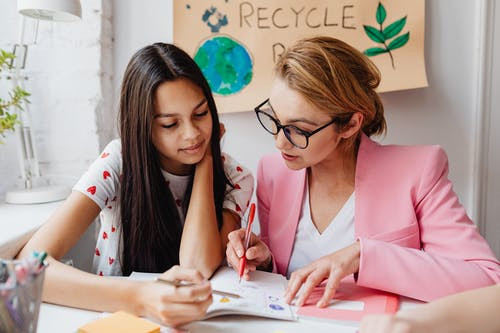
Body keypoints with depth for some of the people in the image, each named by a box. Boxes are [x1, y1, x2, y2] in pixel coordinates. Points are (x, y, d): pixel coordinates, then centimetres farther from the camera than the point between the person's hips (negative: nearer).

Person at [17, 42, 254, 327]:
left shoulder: (234, 179, -9)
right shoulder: (119, 163, -13)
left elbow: (197, 266, -24)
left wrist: (206, 159, -18)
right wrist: (140, 298, -39)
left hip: (195, 322, 0)